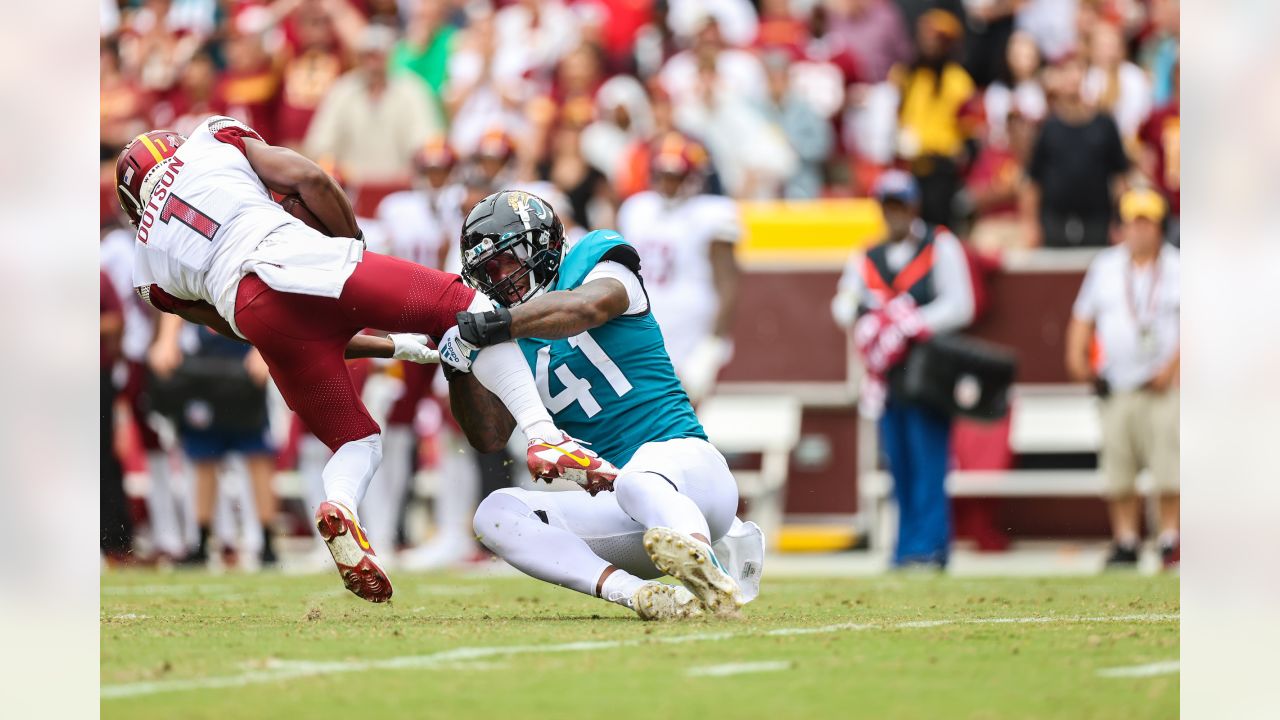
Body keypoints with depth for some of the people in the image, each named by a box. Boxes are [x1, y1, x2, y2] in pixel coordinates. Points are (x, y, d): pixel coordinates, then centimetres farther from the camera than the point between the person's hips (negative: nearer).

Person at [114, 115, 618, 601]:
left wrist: (391, 348, 30)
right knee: (469, 311, 9)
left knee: (356, 442, 17)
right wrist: (355, 245, 25)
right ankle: (543, 437, -13)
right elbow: (308, 179, 10)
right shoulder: (211, 141, 28)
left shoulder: (151, 274, 32)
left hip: (256, 318, 3)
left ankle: (339, 504, -18)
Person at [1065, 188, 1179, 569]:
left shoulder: (1179, 267, 3)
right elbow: (1083, 316, 16)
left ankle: (1170, 540, -3)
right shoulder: (1105, 266, 14)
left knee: (1168, 466, -9)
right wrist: (1077, 356, 0)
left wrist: (1172, 367, -12)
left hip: (1165, 385, -3)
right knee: (1117, 468, 1)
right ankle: (1125, 542, 8)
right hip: (1116, 387, 3)